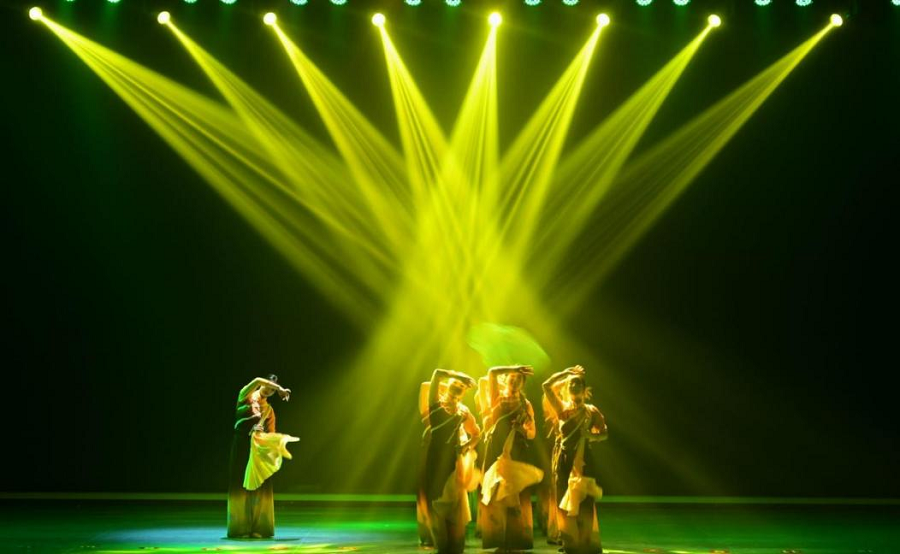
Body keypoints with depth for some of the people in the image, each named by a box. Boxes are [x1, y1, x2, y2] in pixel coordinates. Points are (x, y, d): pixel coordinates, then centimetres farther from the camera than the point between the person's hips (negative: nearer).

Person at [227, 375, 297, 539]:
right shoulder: (246, 396, 4)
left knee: (260, 488, -1)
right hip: (241, 444, -4)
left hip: (259, 448, 4)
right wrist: (280, 389, -17)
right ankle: (240, 528, 1)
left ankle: (258, 528, 3)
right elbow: (257, 380, -15)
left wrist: (280, 439, -13)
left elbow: (271, 433, 10)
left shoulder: (269, 410, 16)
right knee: (241, 486, -3)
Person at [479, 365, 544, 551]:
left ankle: (516, 540, 0)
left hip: (516, 452, 1)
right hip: (496, 450, -1)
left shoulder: (525, 404, 10)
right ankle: (498, 540, -1)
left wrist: (524, 428, -12)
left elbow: (532, 434, 8)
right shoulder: (497, 398, 6)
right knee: (495, 496, -5)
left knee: (516, 497, -3)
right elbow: (492, 372, -9)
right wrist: (515, 368, -4)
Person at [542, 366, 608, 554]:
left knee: (584, 504, -5)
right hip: (564, 459, 3)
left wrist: (592, 435, -16)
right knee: (564, 503, 4)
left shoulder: (591, 411, 0)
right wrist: (566, 373, 1)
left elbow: (604, 433, 5)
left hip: (583, 460, -2)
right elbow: (546, 386, 0)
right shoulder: (563, 409, 4)